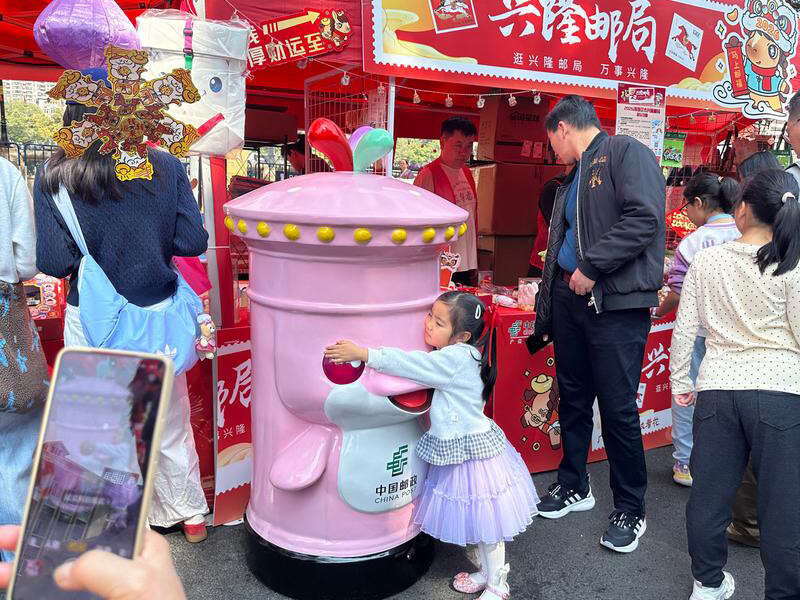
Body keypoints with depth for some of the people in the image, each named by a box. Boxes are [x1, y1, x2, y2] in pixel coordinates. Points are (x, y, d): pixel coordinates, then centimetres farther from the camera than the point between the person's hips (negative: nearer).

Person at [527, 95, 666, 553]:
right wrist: (545, 318, 21)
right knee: (573, 398, 15)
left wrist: (591, 266, -17)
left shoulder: (626, 152, -4)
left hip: (615, 303, -8)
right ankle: (574, 486, 33)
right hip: (570, 298, 8)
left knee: (618, 408, 0)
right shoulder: (575, 176, 22)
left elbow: (645, 216, -20)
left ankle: (631, 510, 17)